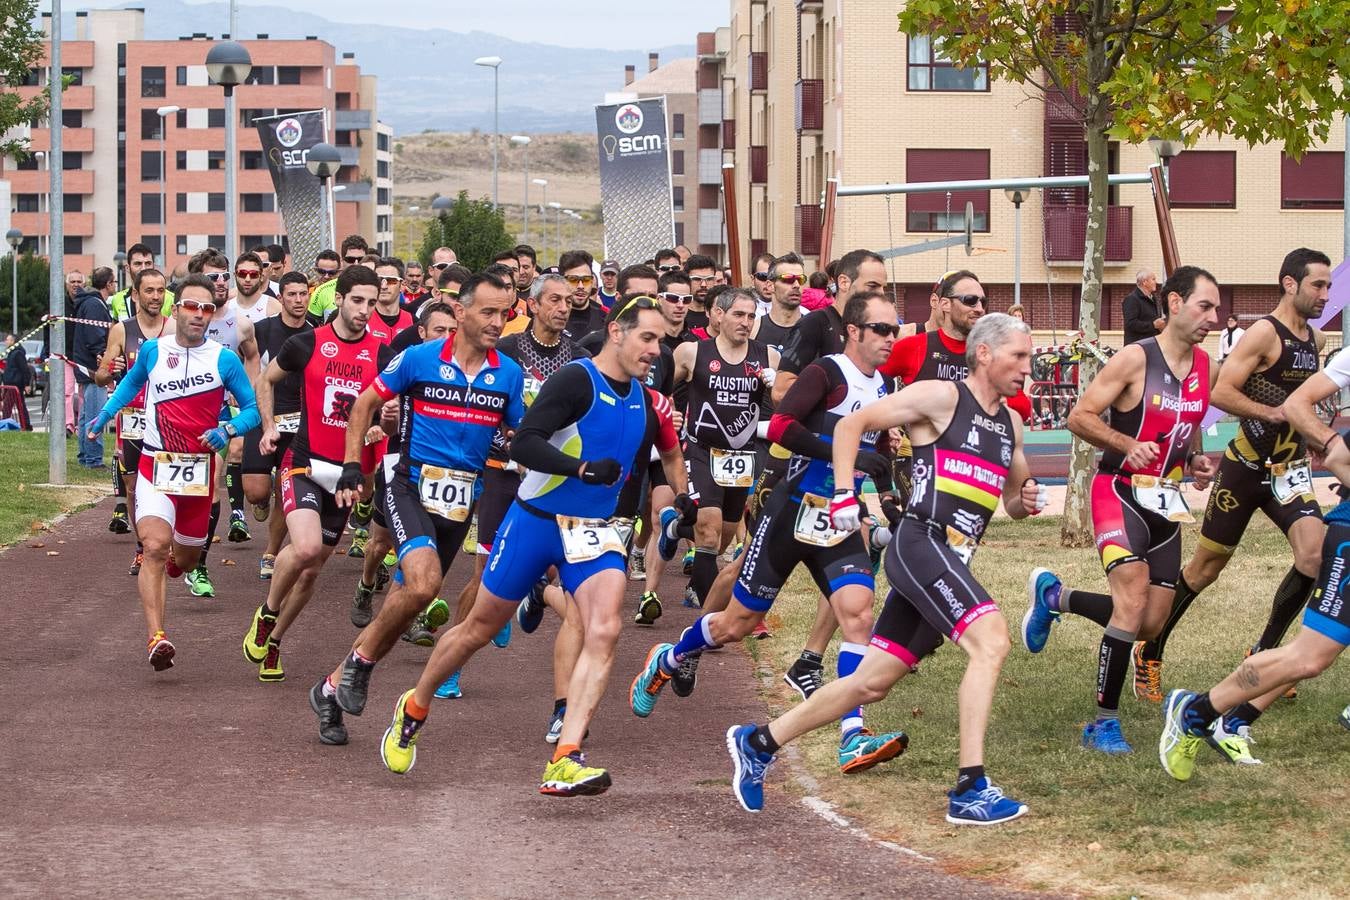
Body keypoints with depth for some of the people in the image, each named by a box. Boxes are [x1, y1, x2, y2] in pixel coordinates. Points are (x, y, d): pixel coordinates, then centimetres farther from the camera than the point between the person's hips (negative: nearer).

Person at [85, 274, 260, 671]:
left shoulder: (224, 359, -3)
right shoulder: (153, 350, 0)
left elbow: (251, 408, 3)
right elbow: (132, 382, 22)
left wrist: (228, 430, -15)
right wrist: (104, 414, 11)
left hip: (200, 470, 2)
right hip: (156, 466, -2)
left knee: (186, 557, 16)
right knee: (155, 545, -23)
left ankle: (171, 565, 57)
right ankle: (156, 638, -31)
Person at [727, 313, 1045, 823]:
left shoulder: (1010, 424, 19)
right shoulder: (941, 397, -4)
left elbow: (1012, 498, 30)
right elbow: (851, 425, -2)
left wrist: (1027, 499, 6)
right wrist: (844, 495, -11)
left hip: (951, 564, 8)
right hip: (921, 545, -8)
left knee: (871, 683, 10)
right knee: (991, 640, -25)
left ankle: (757, 744, 23)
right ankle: (970, 790, -27)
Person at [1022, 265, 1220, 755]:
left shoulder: (1204, 366, 7)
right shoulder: (1136, 359, -14)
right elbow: (1079, 417, -12)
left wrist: (1196, 461, 5)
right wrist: (1129, 446, -25)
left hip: (1166, 500, 7)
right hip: (1121, 491, -7)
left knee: (1150, 623, 7)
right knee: (1133, 599, -21)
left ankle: (1054, 596, 32)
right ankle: (1104, 723, -12)